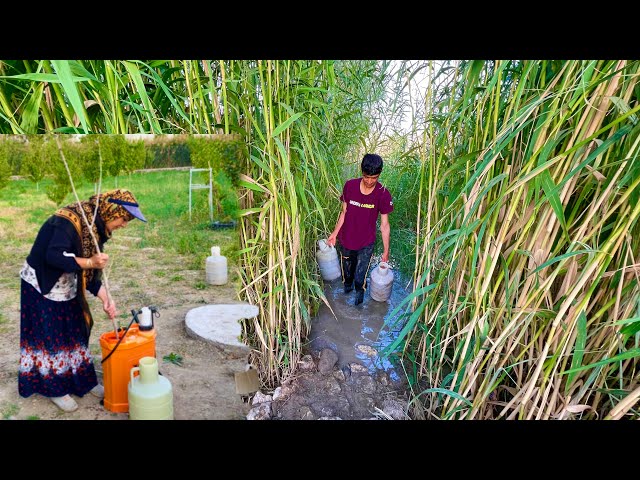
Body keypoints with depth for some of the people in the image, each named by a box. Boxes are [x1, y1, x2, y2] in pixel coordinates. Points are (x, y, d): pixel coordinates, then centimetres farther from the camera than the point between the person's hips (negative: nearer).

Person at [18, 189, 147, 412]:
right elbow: (53, 256, -35)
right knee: (50, 337, 4)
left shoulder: (96, 227, 1)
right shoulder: (68, 221, -26)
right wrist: (90, 262, -36)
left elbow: (91, 272, 2)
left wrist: (105, 299, -7)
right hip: (41, 287, -8)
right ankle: (55, 389, 20)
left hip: (66, 288, 8)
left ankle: (83, 381, 29)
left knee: (74, 333, 15)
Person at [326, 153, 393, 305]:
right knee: (346, 266, 25)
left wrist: (386, 250, -9)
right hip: (346, 239, 2)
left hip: (366, 243, -2)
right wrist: (335, 233, 1)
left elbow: (384, 224, -12)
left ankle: (360, 290, 48)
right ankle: (347, 283, 58)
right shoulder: (349, 186, -15)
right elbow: (344, 212, -2)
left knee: (361, 273, 15)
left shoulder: (383, 194, -20)